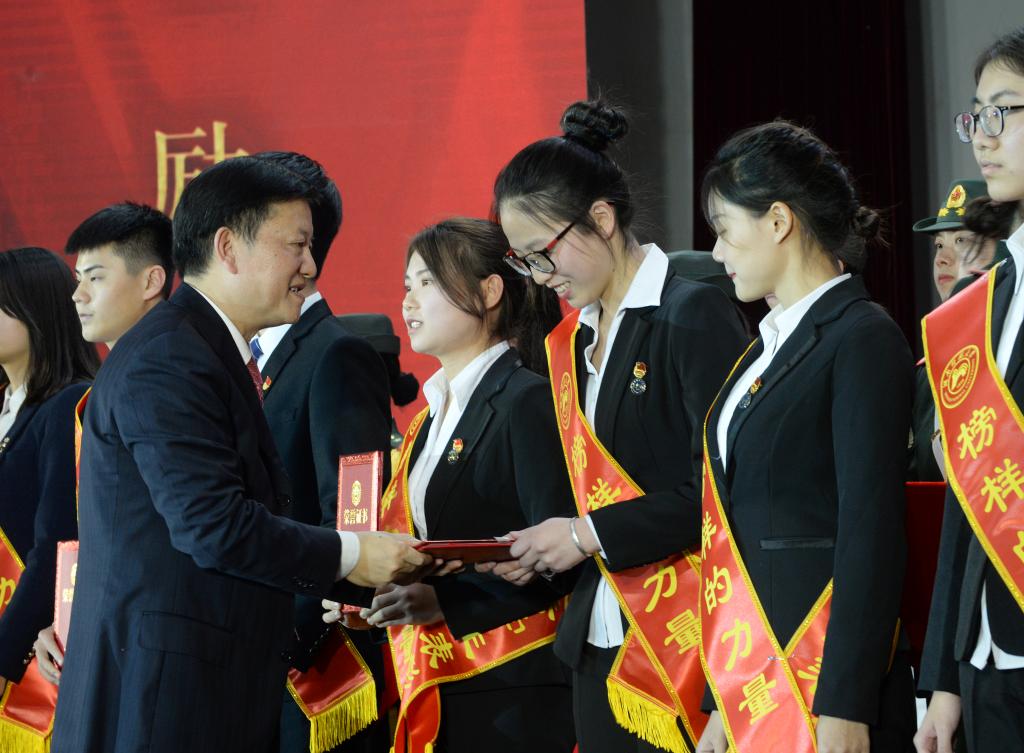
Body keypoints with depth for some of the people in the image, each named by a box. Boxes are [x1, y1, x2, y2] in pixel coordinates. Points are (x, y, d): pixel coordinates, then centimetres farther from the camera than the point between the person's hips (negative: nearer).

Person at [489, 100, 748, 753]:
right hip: (600, 638, 7)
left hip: (682, 642, -7)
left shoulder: (695, 313, -8)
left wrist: (591, 535, -13)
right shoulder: (572, 343, 16)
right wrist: (542, 552, 2)